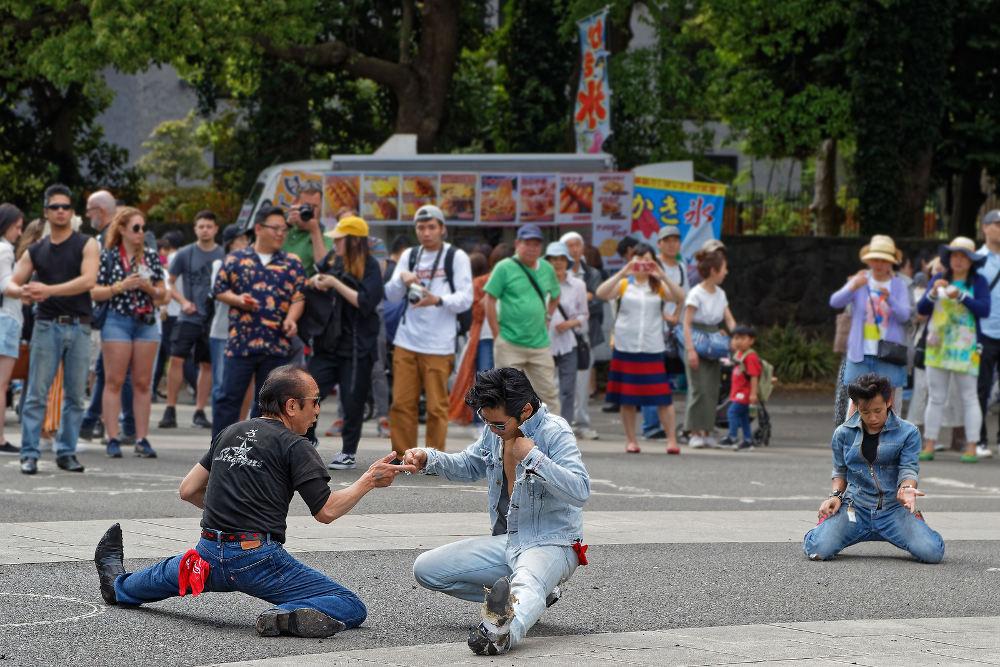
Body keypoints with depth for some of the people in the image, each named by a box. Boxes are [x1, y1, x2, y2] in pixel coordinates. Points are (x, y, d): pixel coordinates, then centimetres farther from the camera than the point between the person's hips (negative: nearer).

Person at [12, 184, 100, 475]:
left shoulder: (86, 245, 2)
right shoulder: (36, 251, 11)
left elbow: (88, 280, -14)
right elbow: (11, 283, 6)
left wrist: (49, 290, -22)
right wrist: (24, 292, -19)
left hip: (79, 327, -1)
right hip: (47, 326, 1)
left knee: (75, 395, 3)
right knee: (36, 393, -3)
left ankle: (66, 451, 11)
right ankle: (29, 454, -2)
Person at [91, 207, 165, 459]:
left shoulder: (151, 256, 10)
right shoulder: (108, 256, -1)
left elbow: (161, 292, 13)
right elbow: (94, 292, -4)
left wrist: (150, 288, -8)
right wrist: (121, 286, -15)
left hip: (147, 322, 4)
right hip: (117, 322, -4)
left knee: (143, 383, 4)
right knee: (114, 381, -3)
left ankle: (142, 439, 7)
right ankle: (113, 439, -2)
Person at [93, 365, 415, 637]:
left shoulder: (231, 433, 14)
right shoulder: (295, 445, -5)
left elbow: (188, 490, 19)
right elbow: (326, 511, -10)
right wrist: (368, 480, -1)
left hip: (210, 555, 7)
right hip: (258, 558, -7)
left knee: (173, 572, 41)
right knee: (352, 609, -7)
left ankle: (117, 584, 63)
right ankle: (290, 615, -31)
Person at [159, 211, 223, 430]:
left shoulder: (224, 256, 2)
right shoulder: (185, 254, 1)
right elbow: (170, 282, 7)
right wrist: (183, 301, -7)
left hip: (213, 319, 1)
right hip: (189, 317, -1)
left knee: (207, 364, 5)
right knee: (177, 359, -10)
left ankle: (200, 412, 13)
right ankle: (170, 410, -4)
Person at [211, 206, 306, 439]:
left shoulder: (292, 263, 10)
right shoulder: (235, 259, 6)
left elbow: (299, 297, 7)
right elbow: (219, 290, 9)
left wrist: (291, 319, -11)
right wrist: (237, 300, -9)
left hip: (277, 344, 2)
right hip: (241, 341, -2)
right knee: (229, 397, -3)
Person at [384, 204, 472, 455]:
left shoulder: (456, 257, 2)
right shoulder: (409, 255, 13)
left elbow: (465, 299, -5)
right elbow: (391, 296, 10)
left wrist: (439, 300, -23)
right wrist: (402, 278, -11)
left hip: (439, 345, -3)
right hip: (406, 342, 3)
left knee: (436, 406, 0)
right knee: (401, 403, 3)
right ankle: (402, 456, 12)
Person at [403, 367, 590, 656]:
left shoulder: (555, 431, -17)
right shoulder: (495, 429, 4)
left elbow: (580, 491, -27)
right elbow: (469, 466, 23)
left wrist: (532, 457, -28)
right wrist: (429, 459, 4)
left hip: (552, 543, -9)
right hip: (506, 542, 9)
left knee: (525, 584, -42)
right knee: (425, 569, 2)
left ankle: (503, 630, -77)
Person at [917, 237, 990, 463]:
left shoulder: (978, 282, 1)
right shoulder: (938, 280, 10)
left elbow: (984, 310, -11)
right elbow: (921, 309, 5)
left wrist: (961, 296, -20)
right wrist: (933, 293, -12)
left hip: (965, 348, -3)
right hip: (937, 346, 3)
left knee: (969, 397, -3)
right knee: (935, 398, 4)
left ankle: (972, 448, -2)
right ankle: (929, 447, 5)